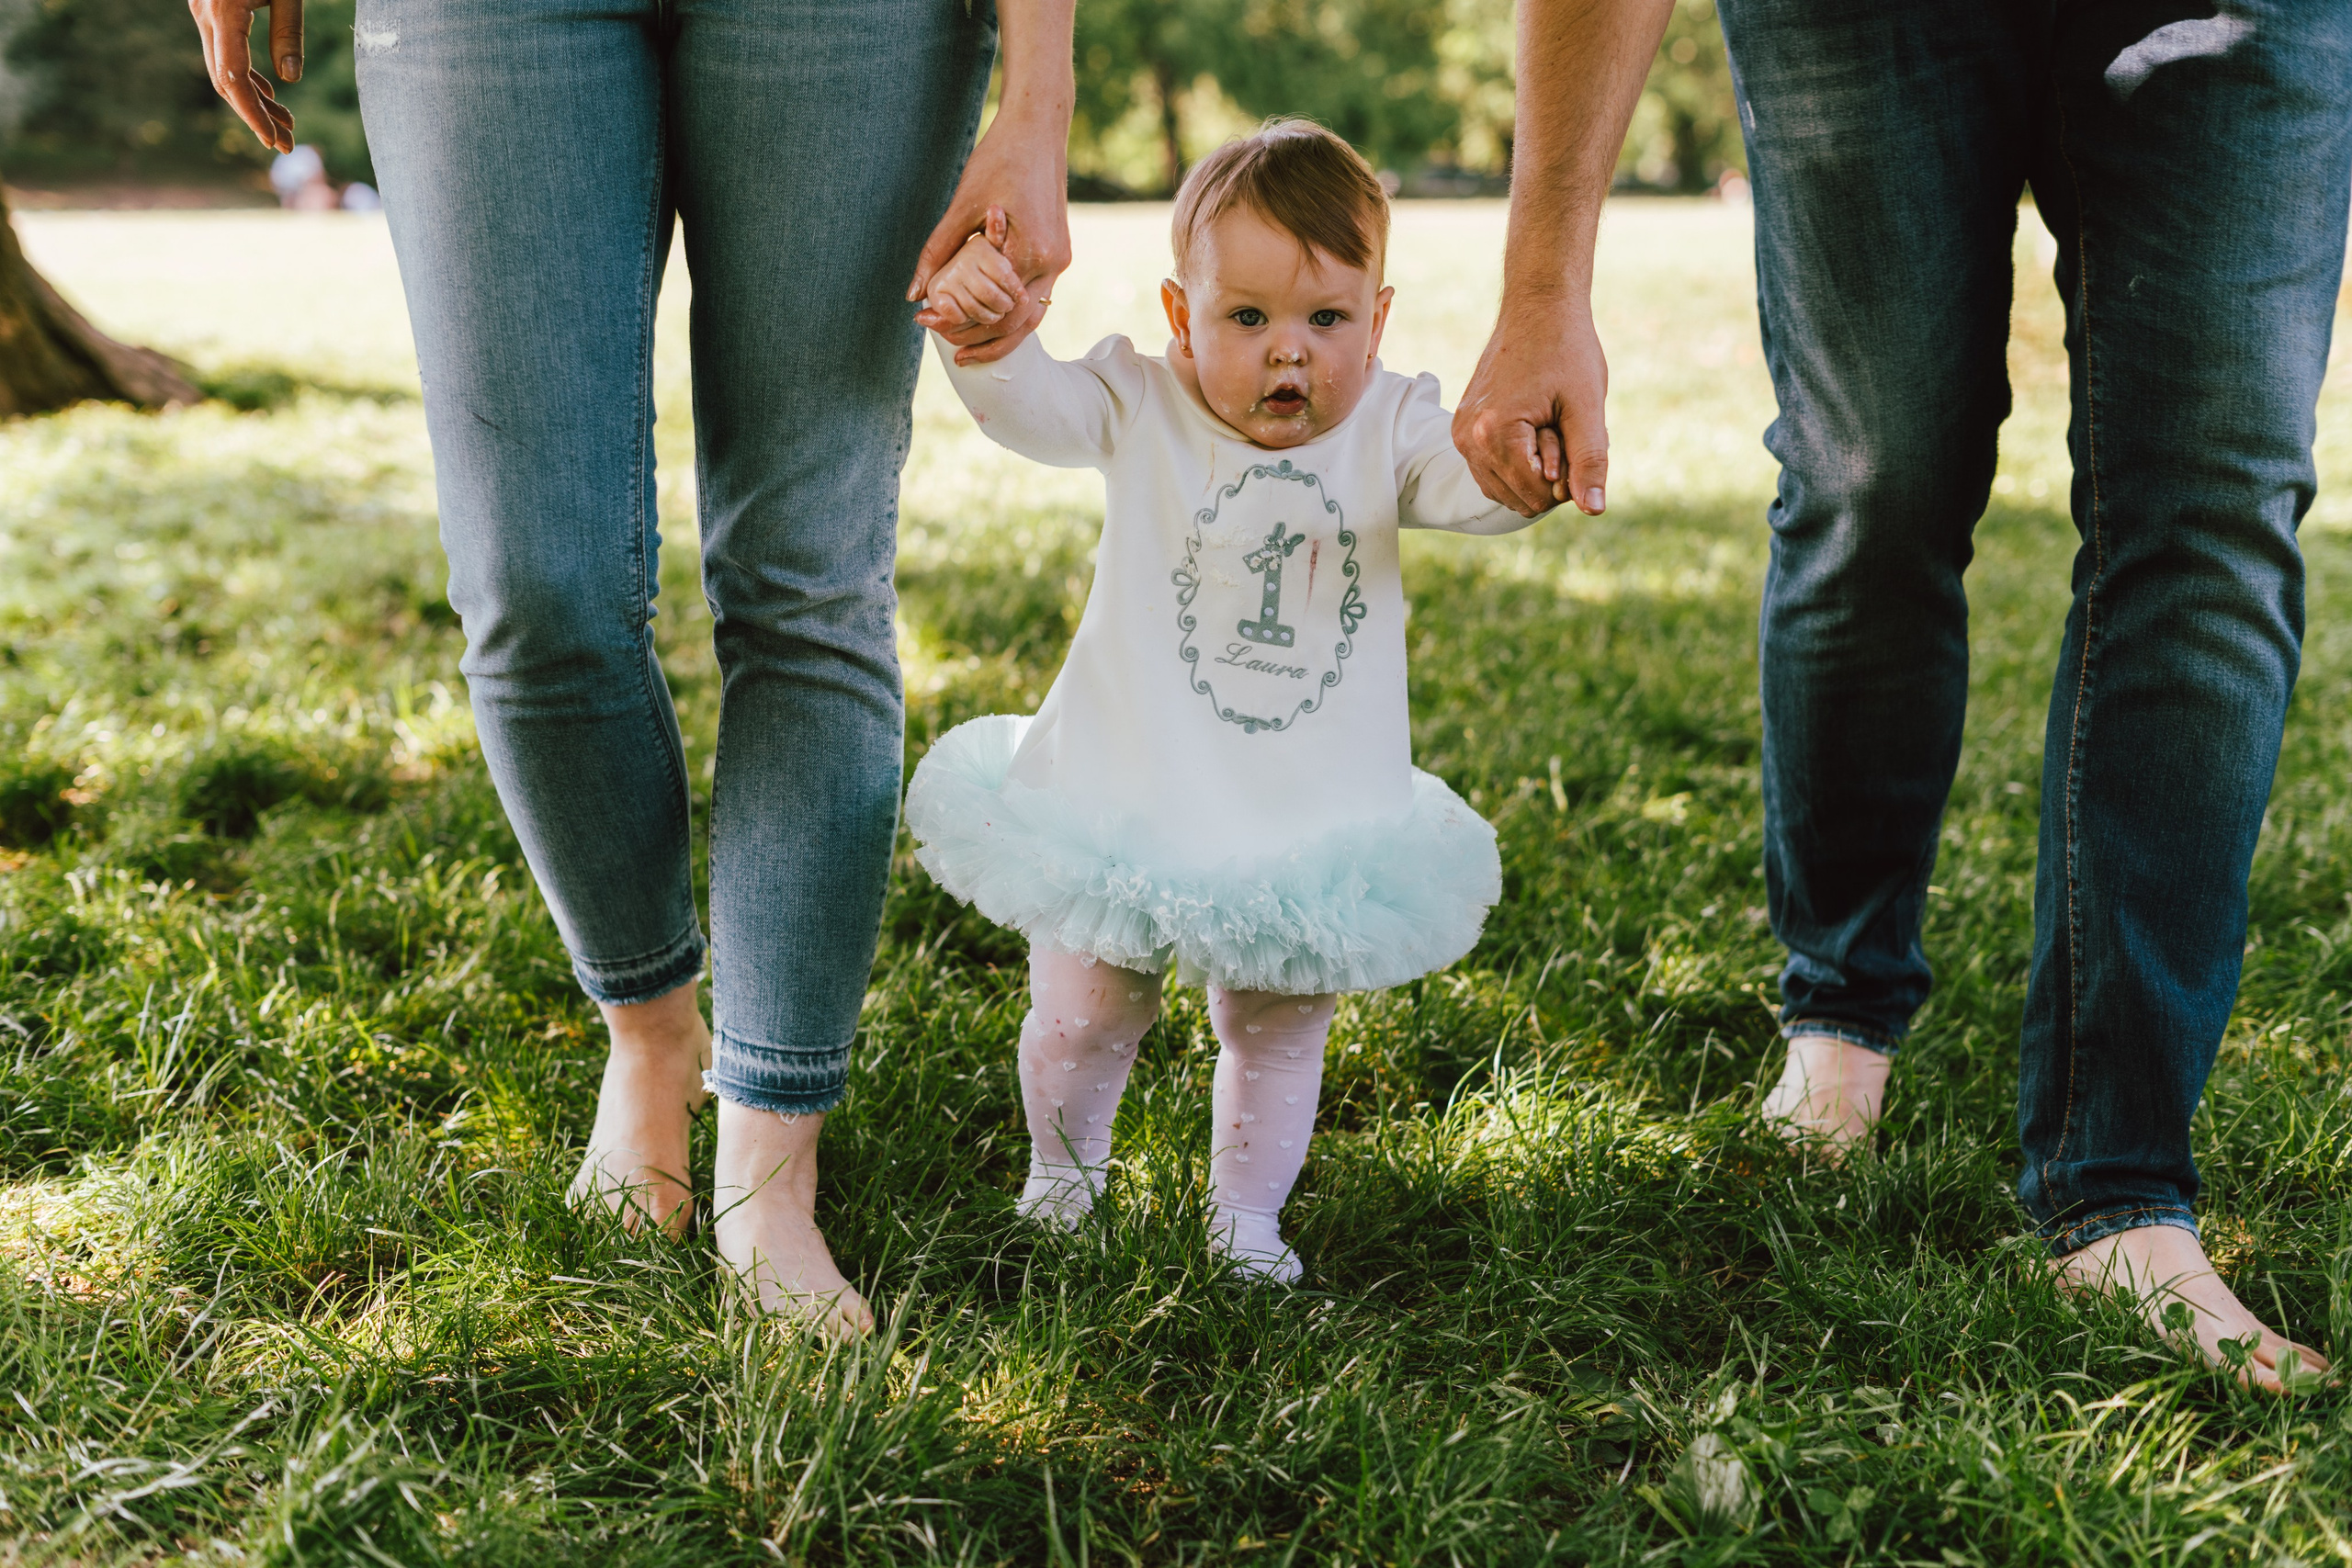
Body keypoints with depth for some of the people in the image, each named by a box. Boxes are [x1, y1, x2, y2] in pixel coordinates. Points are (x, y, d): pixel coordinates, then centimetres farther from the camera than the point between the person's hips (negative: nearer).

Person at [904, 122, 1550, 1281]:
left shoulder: (1387, 432, -5)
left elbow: (1481, 488, -19)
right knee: (1083, 1017, 14)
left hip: (1309, 830, 1)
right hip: (1125, 813, 0)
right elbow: (1029, 404, -22)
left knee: (1276, 1036, 15)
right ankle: (1063, 1165, 44)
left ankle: (1244, 1212, 38)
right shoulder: (1144, 413, -8)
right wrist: (983, 331, -46)